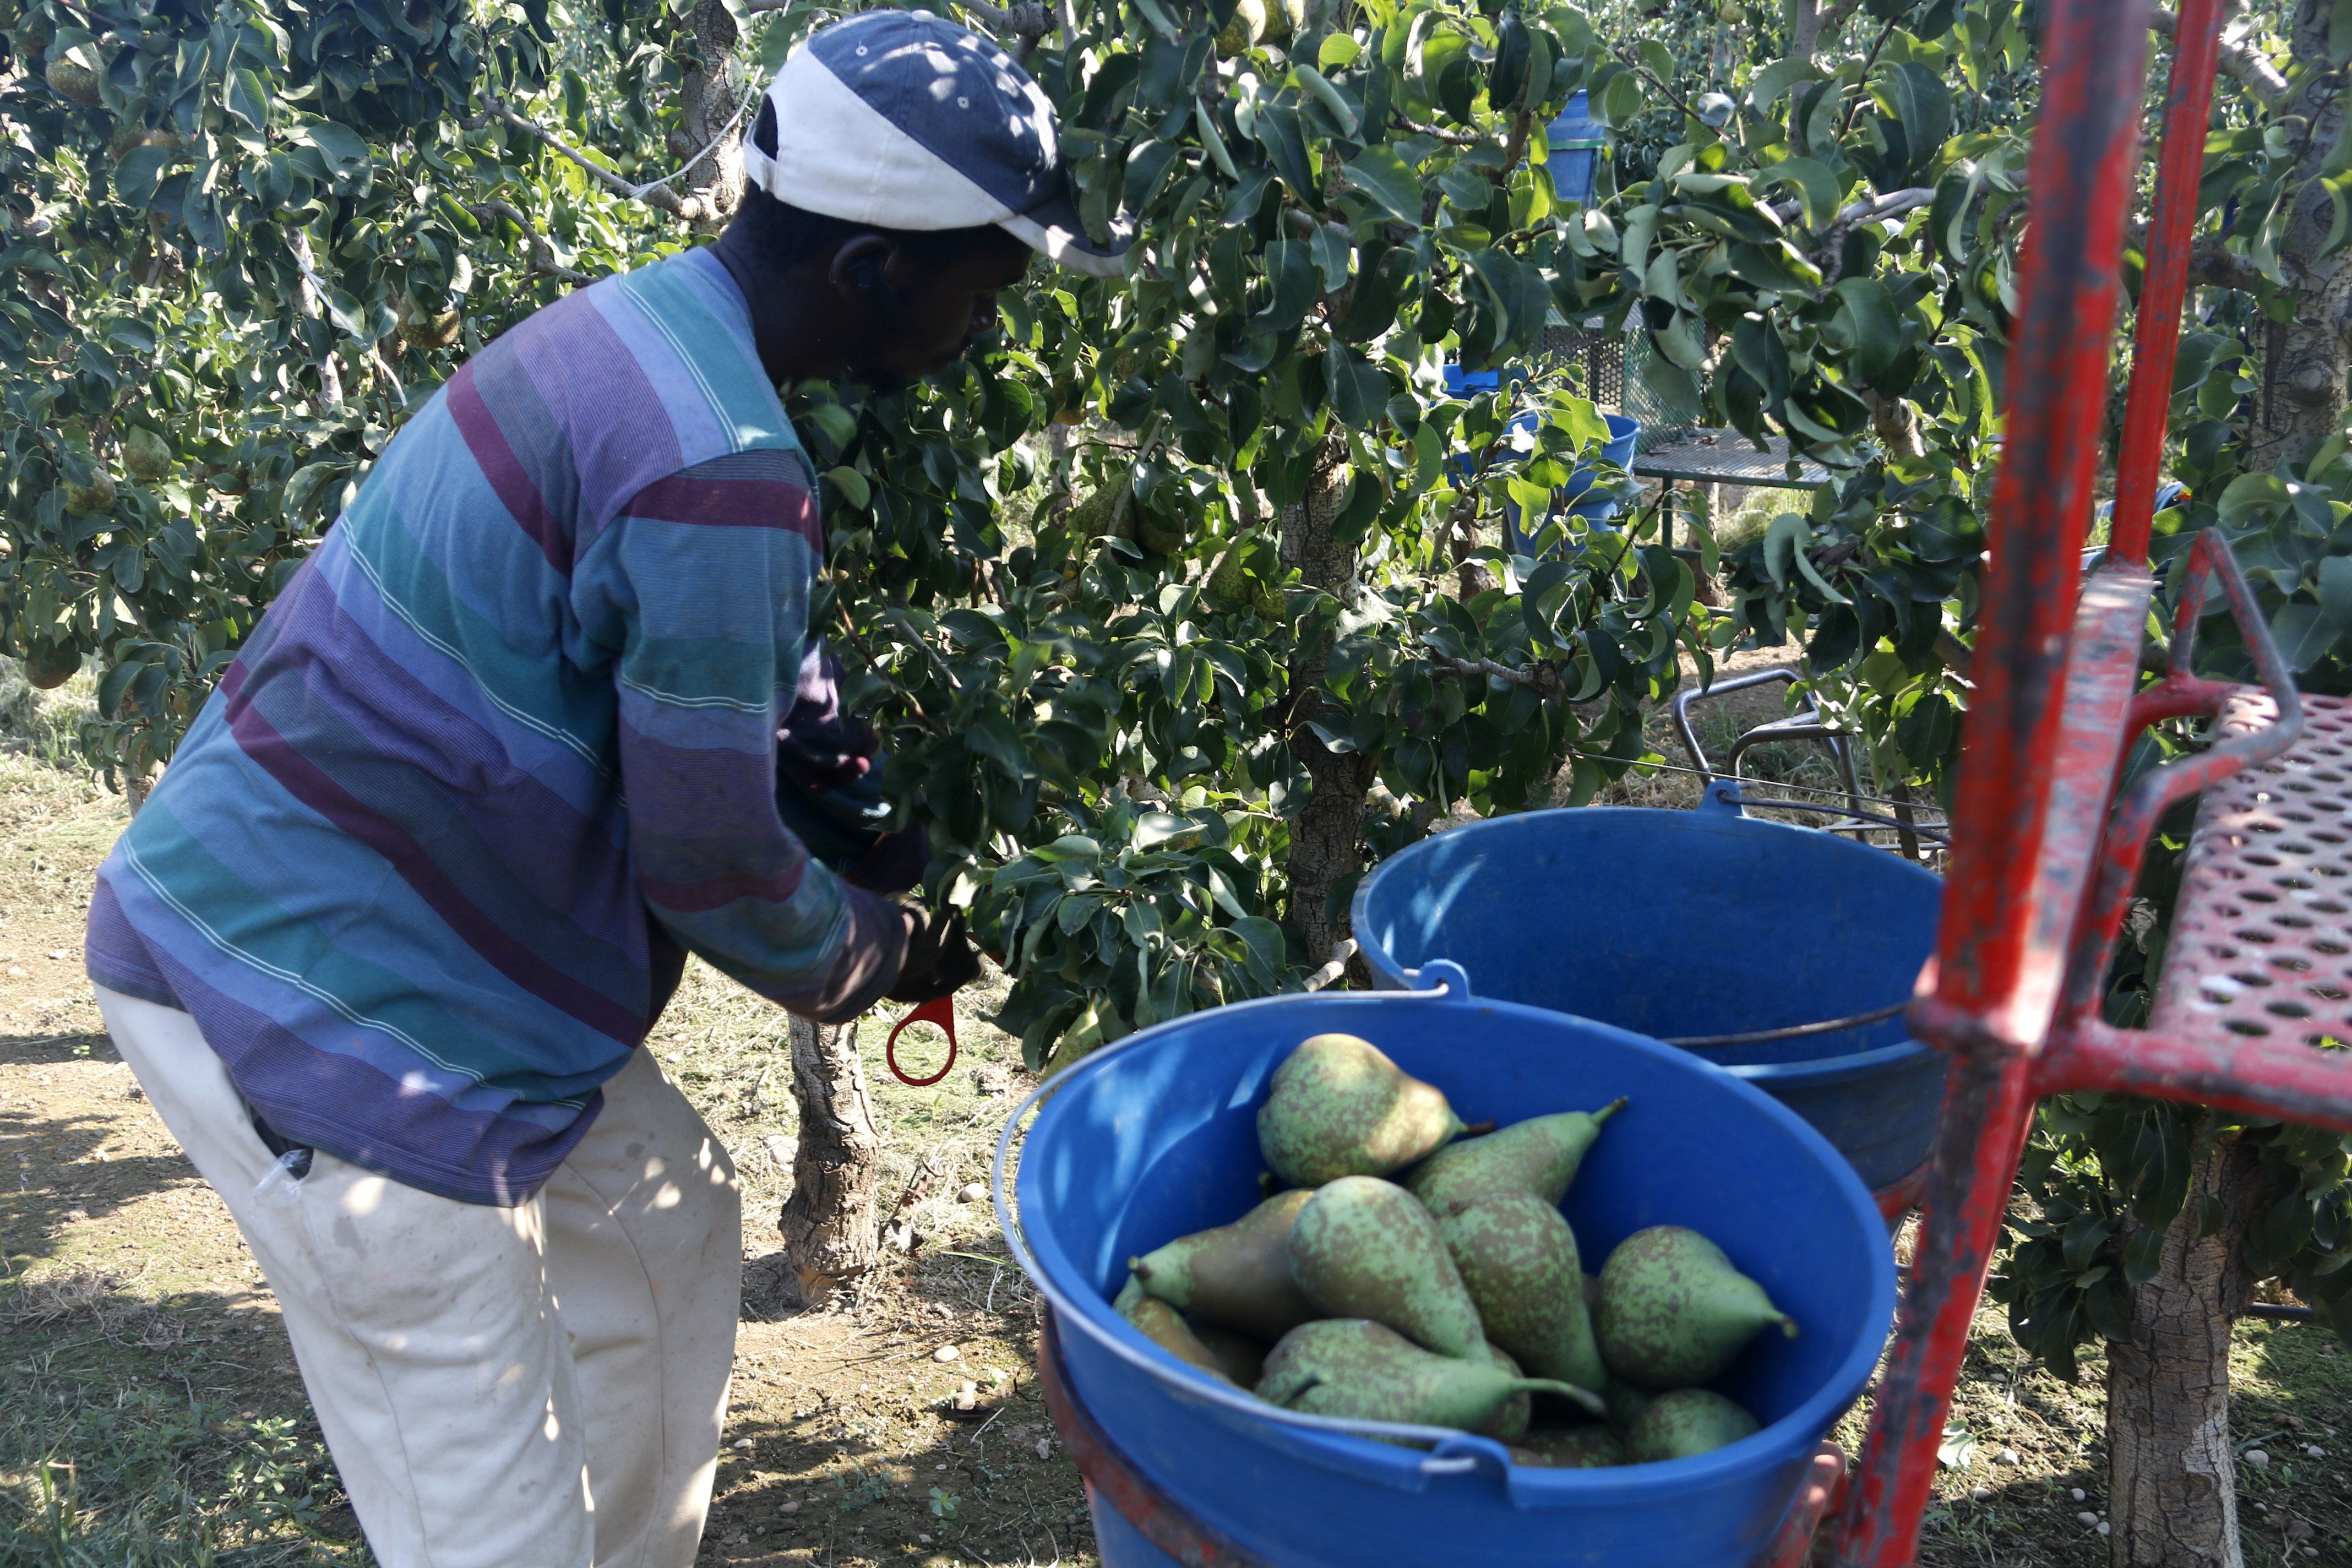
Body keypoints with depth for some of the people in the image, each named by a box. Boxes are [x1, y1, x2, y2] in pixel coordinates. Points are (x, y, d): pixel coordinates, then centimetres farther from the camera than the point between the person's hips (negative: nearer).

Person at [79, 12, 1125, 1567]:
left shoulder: (646, 329, 6)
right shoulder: (719, 472, -25)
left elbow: (760, 679, 18)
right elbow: (711, 866, -16)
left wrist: (901, 833, 15)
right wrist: (882, 956, 3)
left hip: (368, 922, 10)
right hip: (301, 987, -10)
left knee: (669, 1216, 21)